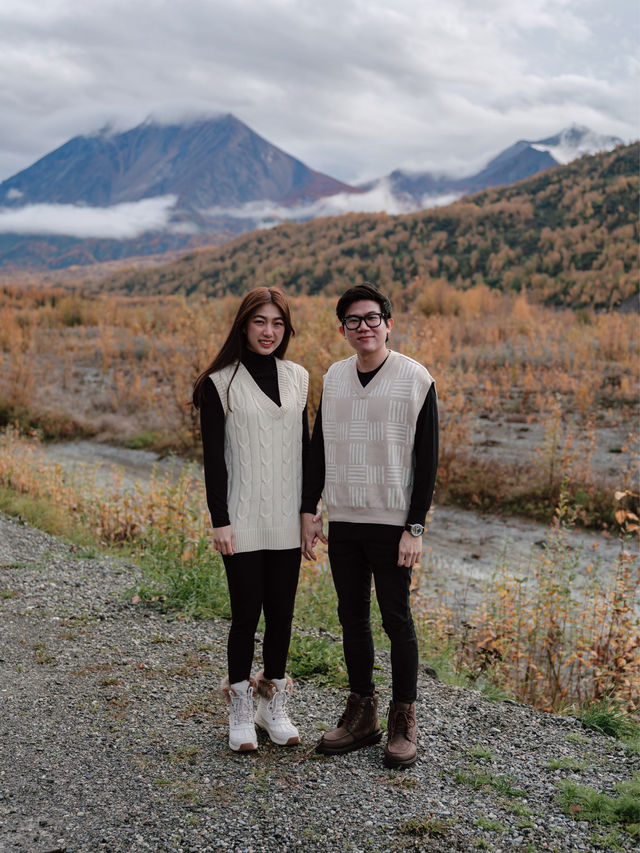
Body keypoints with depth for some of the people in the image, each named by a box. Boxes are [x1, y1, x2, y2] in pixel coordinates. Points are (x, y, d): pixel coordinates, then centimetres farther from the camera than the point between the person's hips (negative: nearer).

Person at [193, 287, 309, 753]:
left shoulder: (297, 378, 8)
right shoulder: (219, 384, -4)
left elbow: (304, 445, 12)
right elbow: (213, 457, -7)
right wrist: (219, 520, -11)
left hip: (286, 521, 4)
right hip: (243, 522, -4)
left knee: (282, 612, 10)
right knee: (247, 613, 2)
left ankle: (274, 706, 26)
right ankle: (241, 712, 19)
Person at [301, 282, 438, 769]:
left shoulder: (416, 380, -7)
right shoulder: (334, 378, 8)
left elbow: (427, 459, -8)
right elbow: (318, 449, 13)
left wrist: (415, 528, -12)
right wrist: (309, 510, 8)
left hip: (391, 524, -5)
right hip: (342, 523, 5)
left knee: (397, 620, 3)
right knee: (353, 618, 11)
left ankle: (404, 720, 18)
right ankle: (362, 715, 25)